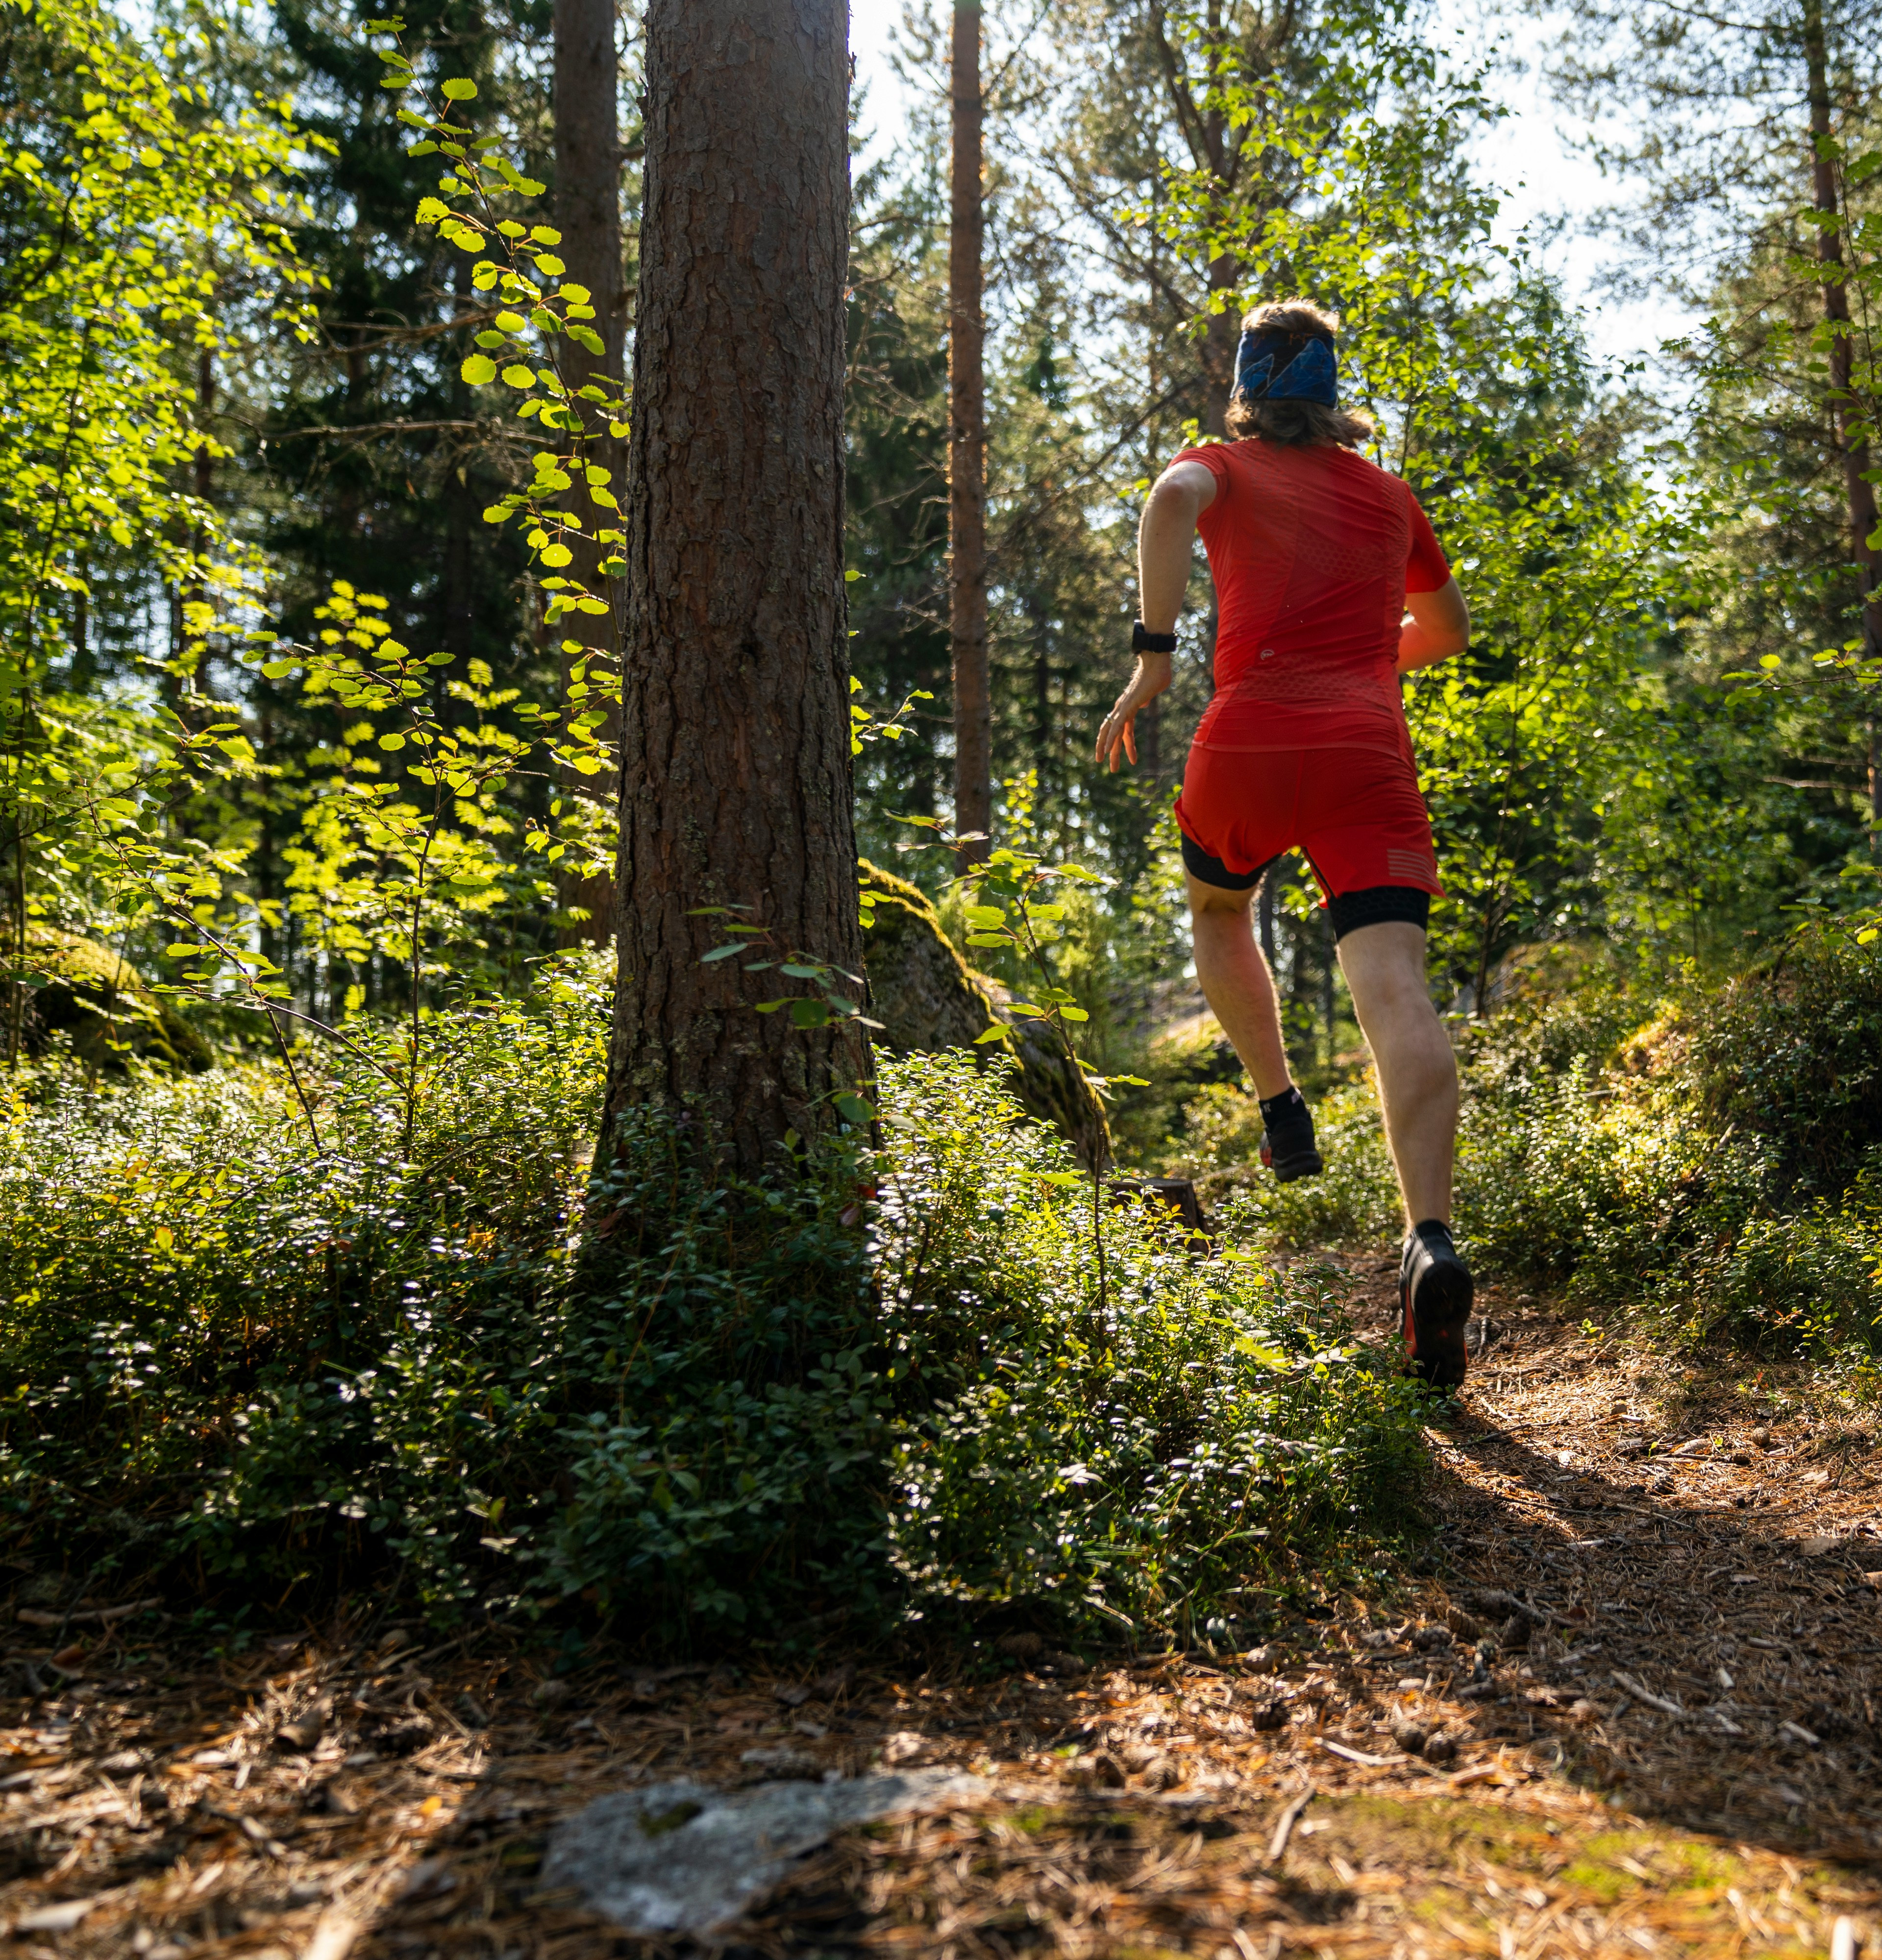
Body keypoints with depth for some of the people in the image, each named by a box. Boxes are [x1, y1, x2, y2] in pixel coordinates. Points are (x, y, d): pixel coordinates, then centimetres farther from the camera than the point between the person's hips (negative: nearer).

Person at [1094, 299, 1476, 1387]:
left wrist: (1154, 655, -13)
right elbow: (1450, 631, 37)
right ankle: (1432, 1242, -30)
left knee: (1219, 912, 30)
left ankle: (1284, 1112, 28)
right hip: (1369, 752, 1)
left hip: (1250, 738, -1)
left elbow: (1173, 501, -11)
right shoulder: (1390, 495, 25)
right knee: (1397, 993, -13)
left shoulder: (1226, 466, 16)